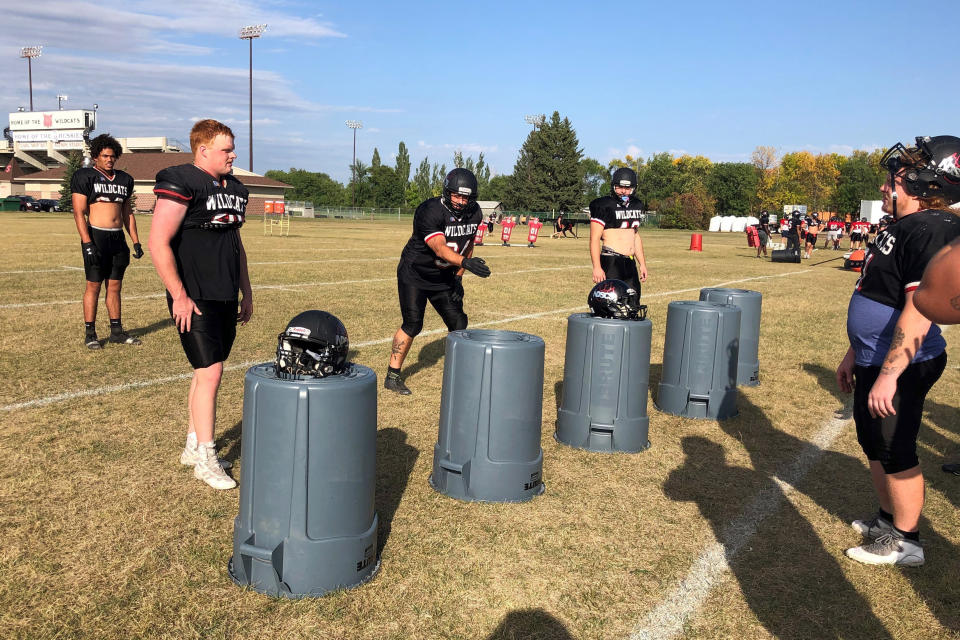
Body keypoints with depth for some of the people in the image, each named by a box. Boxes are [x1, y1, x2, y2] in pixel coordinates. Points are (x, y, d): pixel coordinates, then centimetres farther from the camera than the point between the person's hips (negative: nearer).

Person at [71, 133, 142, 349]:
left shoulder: (124, 179, 15)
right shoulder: (84, 176, -2)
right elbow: (79, 212, -8)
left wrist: (136, 242, 15)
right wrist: (87, 244, -17)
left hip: (118, 238, 5)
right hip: (96, 235, -5)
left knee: (115, 286, 10)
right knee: (93, 285, -2)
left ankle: (117, 331, 16)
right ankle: (90, 334, 5)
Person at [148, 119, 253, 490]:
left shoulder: (234, 189, 14)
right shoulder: (181, 184, -12)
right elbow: (158, 243, -17)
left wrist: (246, 293, 19)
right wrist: (179, 296, -18)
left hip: (226, 298, 8)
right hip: (195, 300, -8)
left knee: (206, 372, 13)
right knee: (210, 372, -7)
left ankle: (193, 446, 26)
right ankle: (205, 459, 4)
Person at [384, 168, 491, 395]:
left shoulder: (474, 214, -6)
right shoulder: (431, 212, -28)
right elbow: (440, 248, -39)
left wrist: (458, 277, 1)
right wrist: (466, 262, -55)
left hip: (444, 277, 6)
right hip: (415, 275, -6)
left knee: (458, 323, 5)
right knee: (413, 323, -12)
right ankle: (392, 375, 2)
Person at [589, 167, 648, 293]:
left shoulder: (637, 205, 15)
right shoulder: (604, 206, -8)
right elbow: (594, 239, -11)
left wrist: (642, 264, 21)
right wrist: (597, 267, -19)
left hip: (630, 263, 7)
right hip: (611, 262, -7)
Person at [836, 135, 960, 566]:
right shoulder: (902, 227, 11)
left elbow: (919, 309, -26)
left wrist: (888, 376, -27)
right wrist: (854, 355, 21)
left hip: (900, 367, -10)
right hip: (875, 361, 10)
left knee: (895, 452, 1)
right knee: (873, 444, 20)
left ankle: (905, 542, 17)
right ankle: (887, 522, 37)